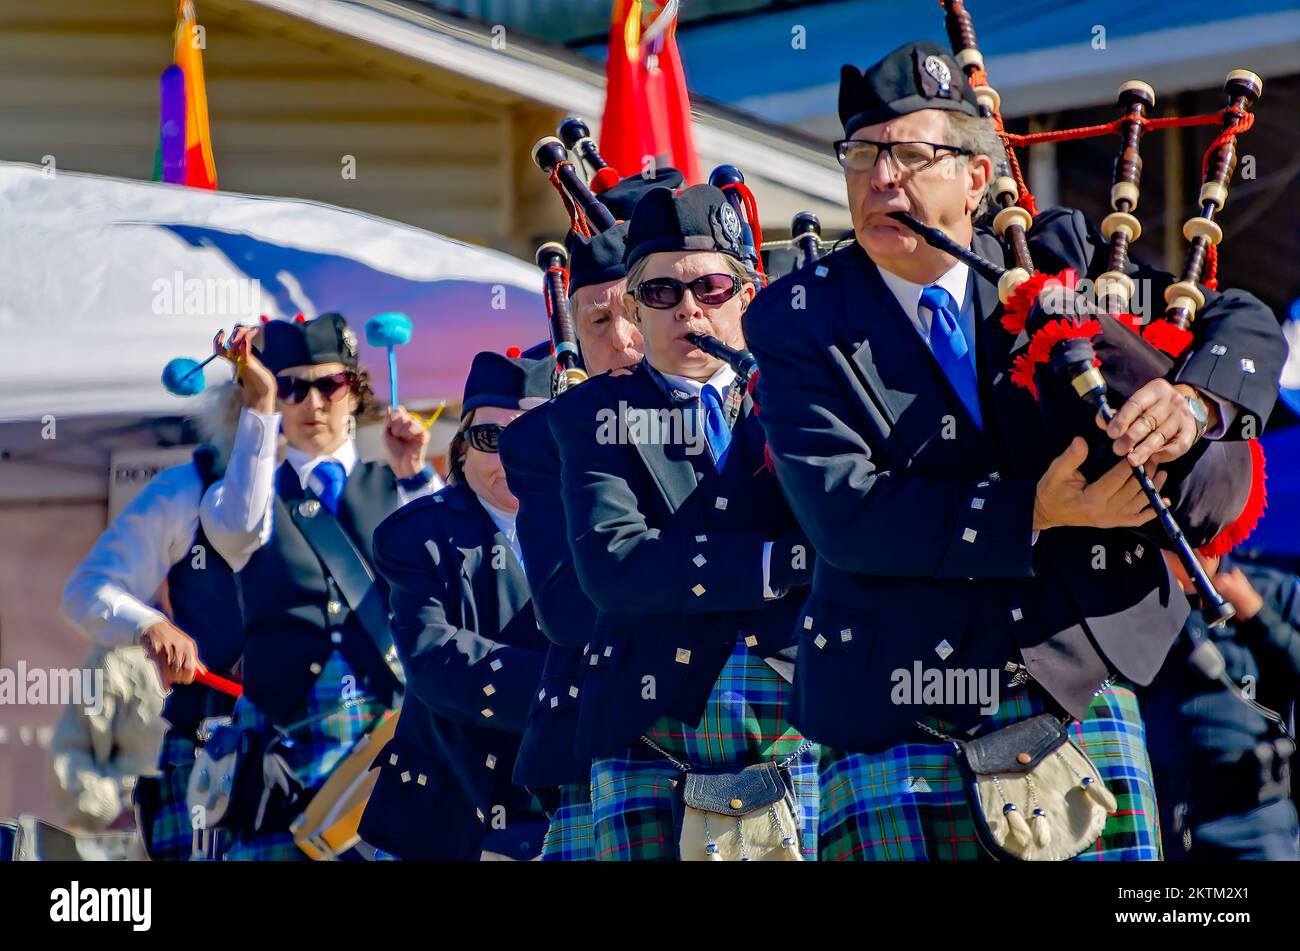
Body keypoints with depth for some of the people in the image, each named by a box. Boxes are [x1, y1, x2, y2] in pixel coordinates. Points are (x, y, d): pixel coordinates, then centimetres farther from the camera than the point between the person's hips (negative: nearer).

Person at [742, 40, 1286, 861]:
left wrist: (1189, 400, -18)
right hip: (900, 725, -2)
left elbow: (1245, 325, 7)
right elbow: (842, 510, -13)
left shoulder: (1056, 259, 6)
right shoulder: (799, 321, -1)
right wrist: (1036, 511, -22)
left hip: (1083, 689, 2)